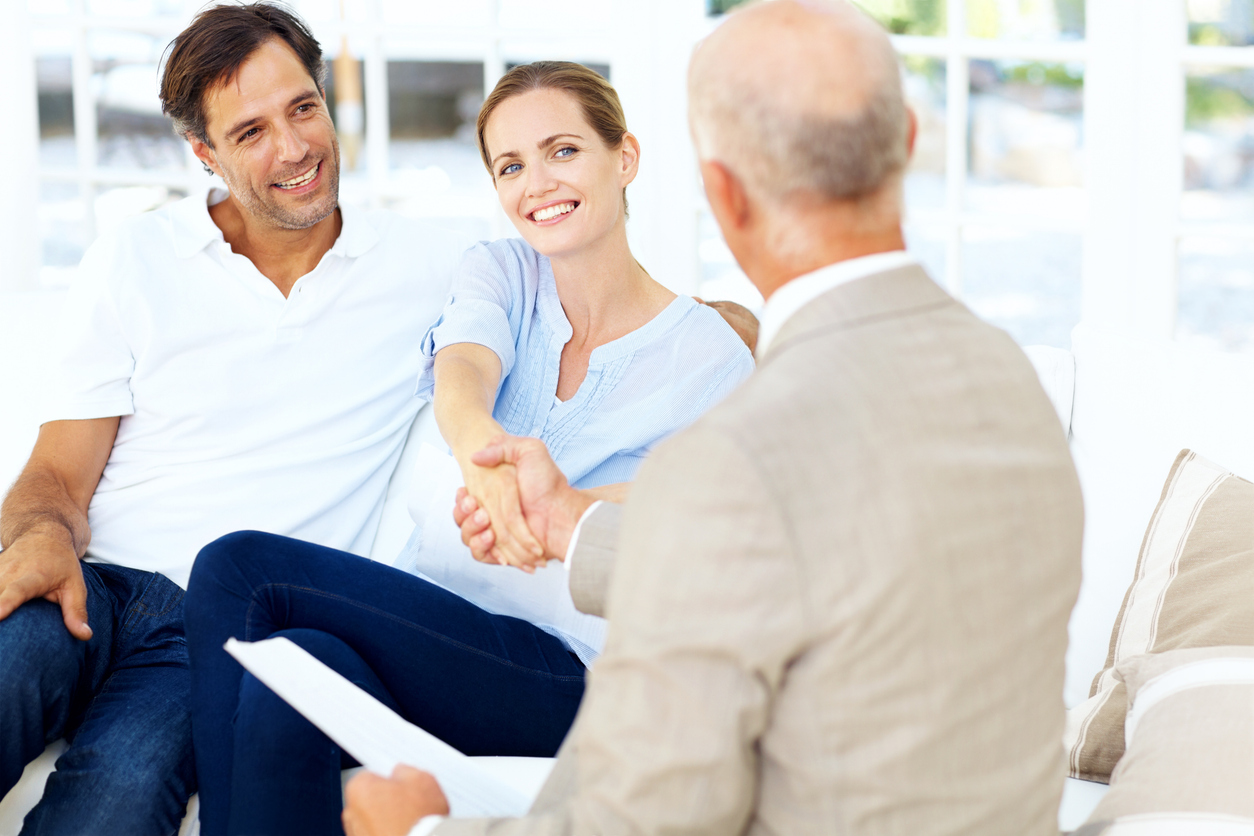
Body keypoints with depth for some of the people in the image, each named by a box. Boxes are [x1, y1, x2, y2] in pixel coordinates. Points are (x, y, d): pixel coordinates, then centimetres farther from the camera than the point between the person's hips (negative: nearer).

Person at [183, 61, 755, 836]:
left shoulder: (711, 357, 0)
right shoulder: (497, 271, 9)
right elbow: (460, 372, -13)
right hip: (430, 621, 4)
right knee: (293, 670, -31)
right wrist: (480, 444, -37)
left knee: (240, 568, -23)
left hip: (565, 676, -3)